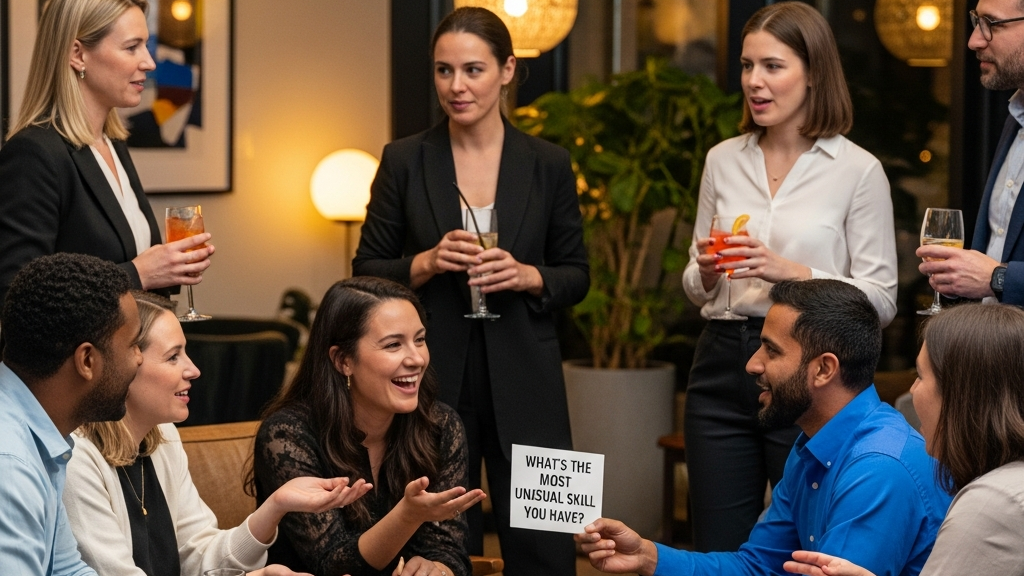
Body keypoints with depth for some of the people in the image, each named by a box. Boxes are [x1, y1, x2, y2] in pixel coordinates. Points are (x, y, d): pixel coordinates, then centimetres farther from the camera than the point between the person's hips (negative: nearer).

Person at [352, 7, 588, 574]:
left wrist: (527, 275, -12)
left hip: (523, 383, 0)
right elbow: (367, 273, 5)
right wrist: (426, 263, -13)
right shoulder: (404, 161, 2)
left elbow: (577, 276, 8)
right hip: (433, 379, 0)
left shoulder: (548, 164, 3)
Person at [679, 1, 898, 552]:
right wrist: (706, 272, -6)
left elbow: (880, 300, -6)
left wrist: (793, 273, -19)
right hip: (723, 367, 4)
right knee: (718, 550, 9)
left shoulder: (858, 170, -5)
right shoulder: (723, 160, 9)